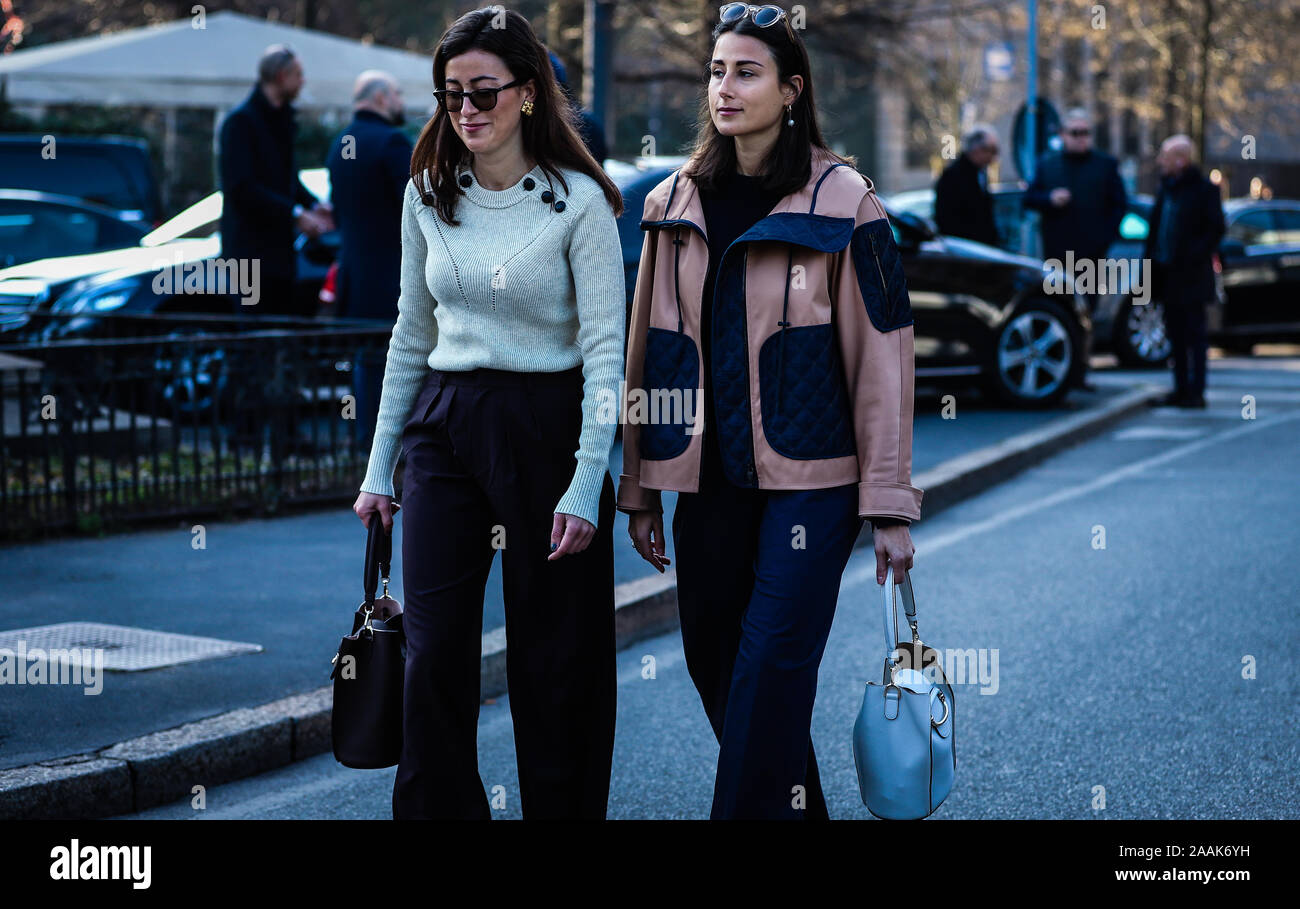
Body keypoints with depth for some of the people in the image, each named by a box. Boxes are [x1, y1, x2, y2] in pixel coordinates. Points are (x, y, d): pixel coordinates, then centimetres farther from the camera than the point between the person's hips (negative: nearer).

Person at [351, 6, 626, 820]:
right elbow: (411, 336, 14)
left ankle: (561, 809, 19)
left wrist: (586, 484, -16)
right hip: (444, 426, 4)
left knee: (553, 658, 4)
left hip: (546, 425, -3)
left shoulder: (578, 201, -7)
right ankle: (437, 809, 11)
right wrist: (379, 467, 12)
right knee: (434, 651, -2)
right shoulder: (428, 196, 7)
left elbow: (605, 350, -9)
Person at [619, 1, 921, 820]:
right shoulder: (676, 206, 9)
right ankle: (799, 808, 26)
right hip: (708, 475, 5)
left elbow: (882, 354, -5)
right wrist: (640, 488, 11)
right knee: (714, 666, 8)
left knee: (769, 674, -10)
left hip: (810, 476, -5)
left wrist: (890, 507, -8)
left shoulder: (843, 202, -4)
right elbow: (649, 352, 13)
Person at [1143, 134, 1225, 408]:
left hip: (1191, 276, -7)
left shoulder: (1203, 190, -8)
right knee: (1176, 334, 10)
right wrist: (1150, 260, 8)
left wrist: (1193, 257, -18)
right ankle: (1181, 389, 16)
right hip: (1168, 275, 7)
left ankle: (1196, 392, 1)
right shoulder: (1166, 190, 13)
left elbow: (1216, 229, -11)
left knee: (1194, 334, -2)